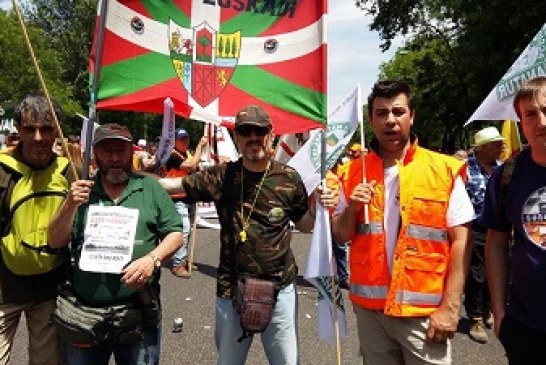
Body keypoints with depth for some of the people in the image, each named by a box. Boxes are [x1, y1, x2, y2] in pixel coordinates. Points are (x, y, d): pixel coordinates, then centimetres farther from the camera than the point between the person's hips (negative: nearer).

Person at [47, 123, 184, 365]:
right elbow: (56, 242, 1)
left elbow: (175, 235, 0)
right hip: (83, 313, 2)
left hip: (139, 313, -1)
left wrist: (152, 259, -18)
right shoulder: (82, 190, 4)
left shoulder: (151, 188, 1)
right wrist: (70, 205, -15)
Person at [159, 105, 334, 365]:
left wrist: (320, 209, -13)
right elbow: (176, 184, 3)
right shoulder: (221, 176, -4)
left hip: (280, 289, -1)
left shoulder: (289, 178, -5)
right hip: (231, 291, 1)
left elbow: (303, 225, 6)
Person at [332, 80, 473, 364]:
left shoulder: (445, 170, -5)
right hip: (369, 307, 3)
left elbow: (460, 240, -6)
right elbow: (341, 237, 6)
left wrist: (450, 308, -11)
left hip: (424, 311, -2)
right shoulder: (354, 173, 2)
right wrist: (352, 208, -14)